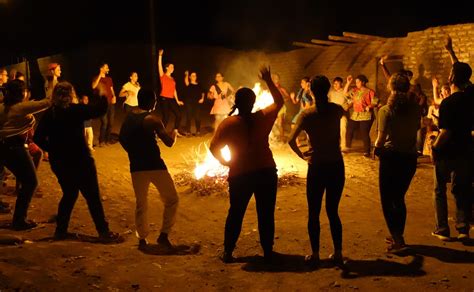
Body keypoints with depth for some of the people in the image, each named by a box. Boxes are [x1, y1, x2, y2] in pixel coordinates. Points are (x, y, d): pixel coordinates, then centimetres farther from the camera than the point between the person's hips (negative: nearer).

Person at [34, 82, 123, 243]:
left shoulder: (48, 114, 3)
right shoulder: (76, 110, -12)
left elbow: (38, 138, 2)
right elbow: (100, 110, -13)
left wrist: (53, 149, 11)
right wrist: (103, 96, 4)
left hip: (58, 162, 6)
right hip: (79, 160, -5)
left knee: (69, 194, 21)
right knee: (92, 196, 1)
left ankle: (60, 230, 22)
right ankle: (104, 232, 3)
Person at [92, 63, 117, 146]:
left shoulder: (109, 79, 17)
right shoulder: (97, 78, 0)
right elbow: (93, 86, -20)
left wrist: (114, 97, 0)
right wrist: (100, 75, -19)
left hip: (111, 103, 6)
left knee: (110, 122, 7)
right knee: (104, 122, -12)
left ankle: (107, 139, 20)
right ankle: (101, 141, 0)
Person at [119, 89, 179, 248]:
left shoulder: (129, 116, 8)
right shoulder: (152, 119, -12)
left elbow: (122, 138, 18)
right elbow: (169, 142, -12)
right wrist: (174, 133, 9)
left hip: (136, 167, 6)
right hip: (154, 165, -6)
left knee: (141, 204, 17)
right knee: (171, 199, 8)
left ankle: (142, 238, 19)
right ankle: (164, 235, 3)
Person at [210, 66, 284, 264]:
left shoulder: (228, 123, -7)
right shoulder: (263, 117, -4)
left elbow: (214, 148, -8)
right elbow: (279, 102, 13)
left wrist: (225, 162, 7)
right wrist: (268, 81, 16)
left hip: (239, 175, 0)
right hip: (266, 172, 1)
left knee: (235, 213, 13)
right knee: (266, 214, 10)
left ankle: (228, 252, 18)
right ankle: (268, 252, 17)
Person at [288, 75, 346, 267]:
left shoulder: (307, 114, -10)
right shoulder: (336, 110, -1)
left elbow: (291, 140, -18)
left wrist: (303, 156, -4)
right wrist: (326, 100, 33)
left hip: (317, 167, -3)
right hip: (337, 165, 3)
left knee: (314, 213, 9)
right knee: (333, 211, 14)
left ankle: (315, 255, 14)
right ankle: (338, 253, 17)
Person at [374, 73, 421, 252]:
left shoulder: (386, 110, -13)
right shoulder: (415, 108, -1)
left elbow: (381, 138, -15)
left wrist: (376, 149, 3)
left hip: (391, 157, -5)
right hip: (410, 157, 5)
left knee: (387, 199, 7)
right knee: (399, 198, 19)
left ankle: (397, 239, -1)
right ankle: (398, 237, 28)